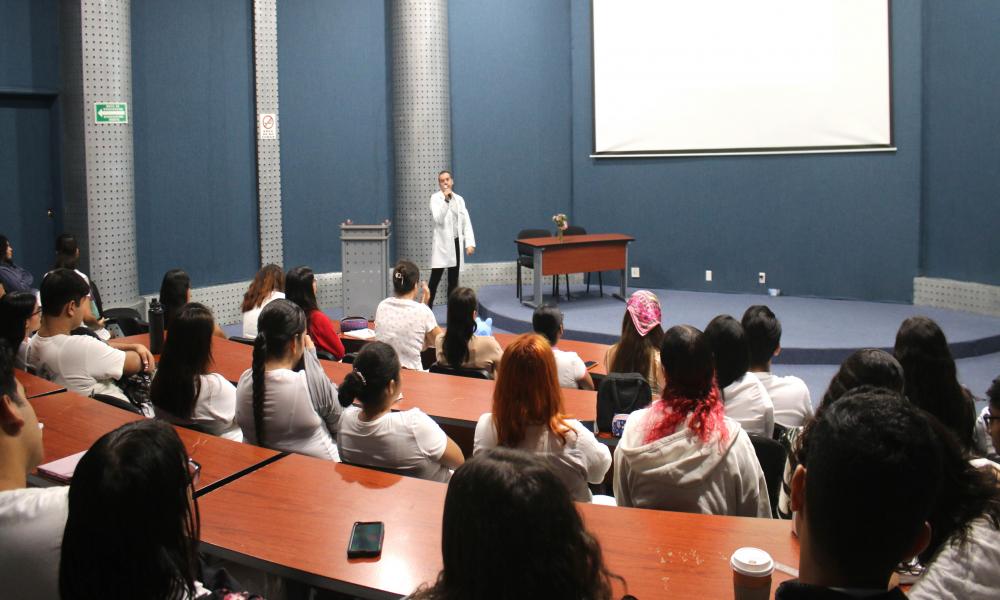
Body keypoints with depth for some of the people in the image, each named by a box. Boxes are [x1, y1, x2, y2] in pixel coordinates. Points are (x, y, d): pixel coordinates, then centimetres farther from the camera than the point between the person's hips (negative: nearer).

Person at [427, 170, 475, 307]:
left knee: (453, 280, 10)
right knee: (435, 280, -6)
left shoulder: (459, 199, 9)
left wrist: (470, 243, -3)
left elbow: (466, 222, 6)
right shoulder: (435, 198, -3)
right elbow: (438, 219, -17)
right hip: (442, 244, -4)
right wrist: (446, 200, -24)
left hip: (456, 243, 4)